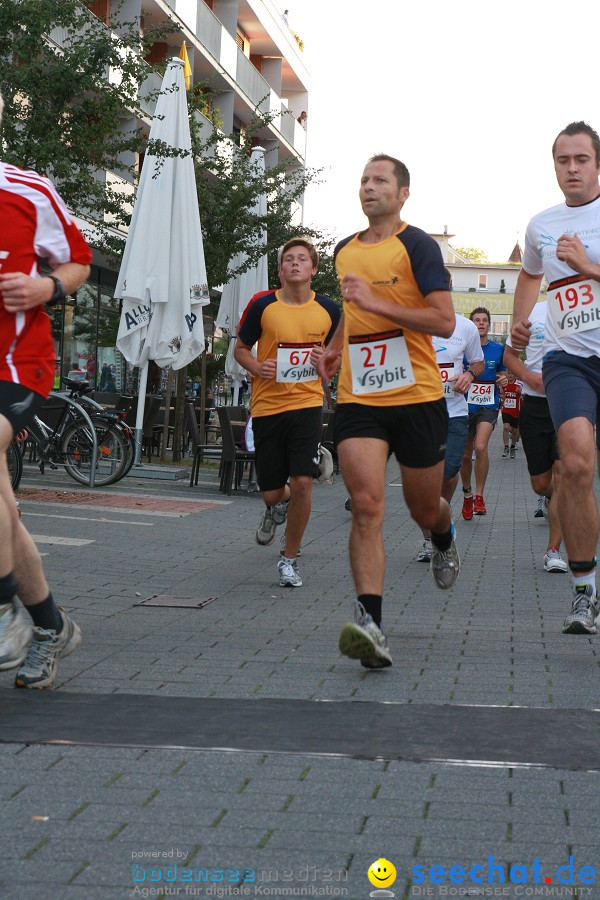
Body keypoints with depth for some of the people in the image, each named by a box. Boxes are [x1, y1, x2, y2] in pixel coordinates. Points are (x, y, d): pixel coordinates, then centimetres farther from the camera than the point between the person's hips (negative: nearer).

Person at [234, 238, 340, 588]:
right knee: (272, 492, 3)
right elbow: (241, 349, 9)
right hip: (267, 405, 0)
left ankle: (290, 559, 6)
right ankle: (278, 507, 44)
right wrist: (257, 367, -12)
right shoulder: (262, 305, -3)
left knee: (302, 482, -13)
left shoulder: (328, 309, 2)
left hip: (308, 404, 0)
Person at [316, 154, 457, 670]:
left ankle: (444, 540, 50)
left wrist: (376, 303, -21)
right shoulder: (345, 251, 14)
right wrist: (335, 347, 17)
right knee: (366, 505, -15)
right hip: (358, 398, 3)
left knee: (424, 507, 12)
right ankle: (371, 624, -22)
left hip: (418, 398, -3)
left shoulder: (417, 245, -6)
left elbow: (445, 322, -15)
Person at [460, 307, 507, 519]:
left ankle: (479, 496, -13)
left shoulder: (498, 350, 5)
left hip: (488, 406, -1)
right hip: (466, 405, 1)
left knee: (480, 447, -23)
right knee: (465, 455, 8)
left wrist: (502, 381, -6)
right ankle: (467, 494, 32)